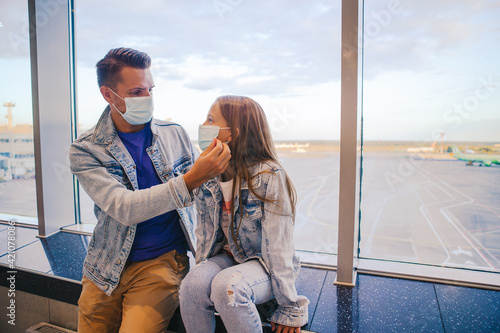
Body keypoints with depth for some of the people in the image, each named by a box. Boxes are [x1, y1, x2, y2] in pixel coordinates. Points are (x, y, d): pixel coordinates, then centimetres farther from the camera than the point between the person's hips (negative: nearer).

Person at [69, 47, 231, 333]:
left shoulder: (175, 134, 1)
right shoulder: (85, 151, -6)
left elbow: (197, 191, 11)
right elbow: (124, 208, -21)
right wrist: (190, 181, -32)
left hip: (163, 263, 0)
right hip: (107, 270, 1)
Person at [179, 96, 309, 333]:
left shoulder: (269, 176, -21)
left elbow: (278, 247, -20)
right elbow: (205, 231, 7)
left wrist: (289, 309, -14)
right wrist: (202, 269, 1)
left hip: (265, 264, -4)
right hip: (227, 257, 5)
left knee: (227, 285, -33)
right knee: (192, 285, -25)